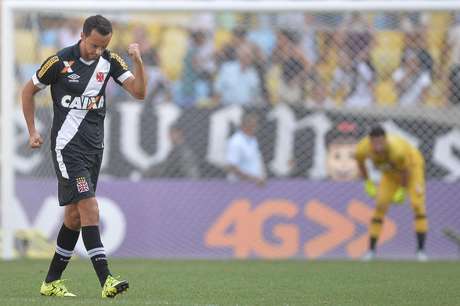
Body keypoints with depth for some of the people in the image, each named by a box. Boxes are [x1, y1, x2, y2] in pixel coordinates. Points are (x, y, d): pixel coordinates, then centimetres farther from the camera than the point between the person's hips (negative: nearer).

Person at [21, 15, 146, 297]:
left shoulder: (109, 61, 2)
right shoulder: (60, 62, -11)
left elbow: (139, 92, -4)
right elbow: (29, 91, 3)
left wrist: (138, 61, -18)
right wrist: (33, 131, 2)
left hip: (94, 146, 6)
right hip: (67, 145, -6)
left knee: (75, 214, 10)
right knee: (89, 207, -17)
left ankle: (52, 282, 21)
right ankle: (106, 281, -24)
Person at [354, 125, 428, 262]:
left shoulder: (397, 150, -45)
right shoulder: (363, 149, -30)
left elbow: (406, 170, -26)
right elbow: (360, 162, -4)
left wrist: (403, 190, -15)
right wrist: (367, 183, -2)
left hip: (412, 164, -4)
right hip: (391, 173, 4)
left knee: (417, 203, -19)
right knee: (380, 206, -3)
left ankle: (421, 249, -14)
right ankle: (371, 249, 8)